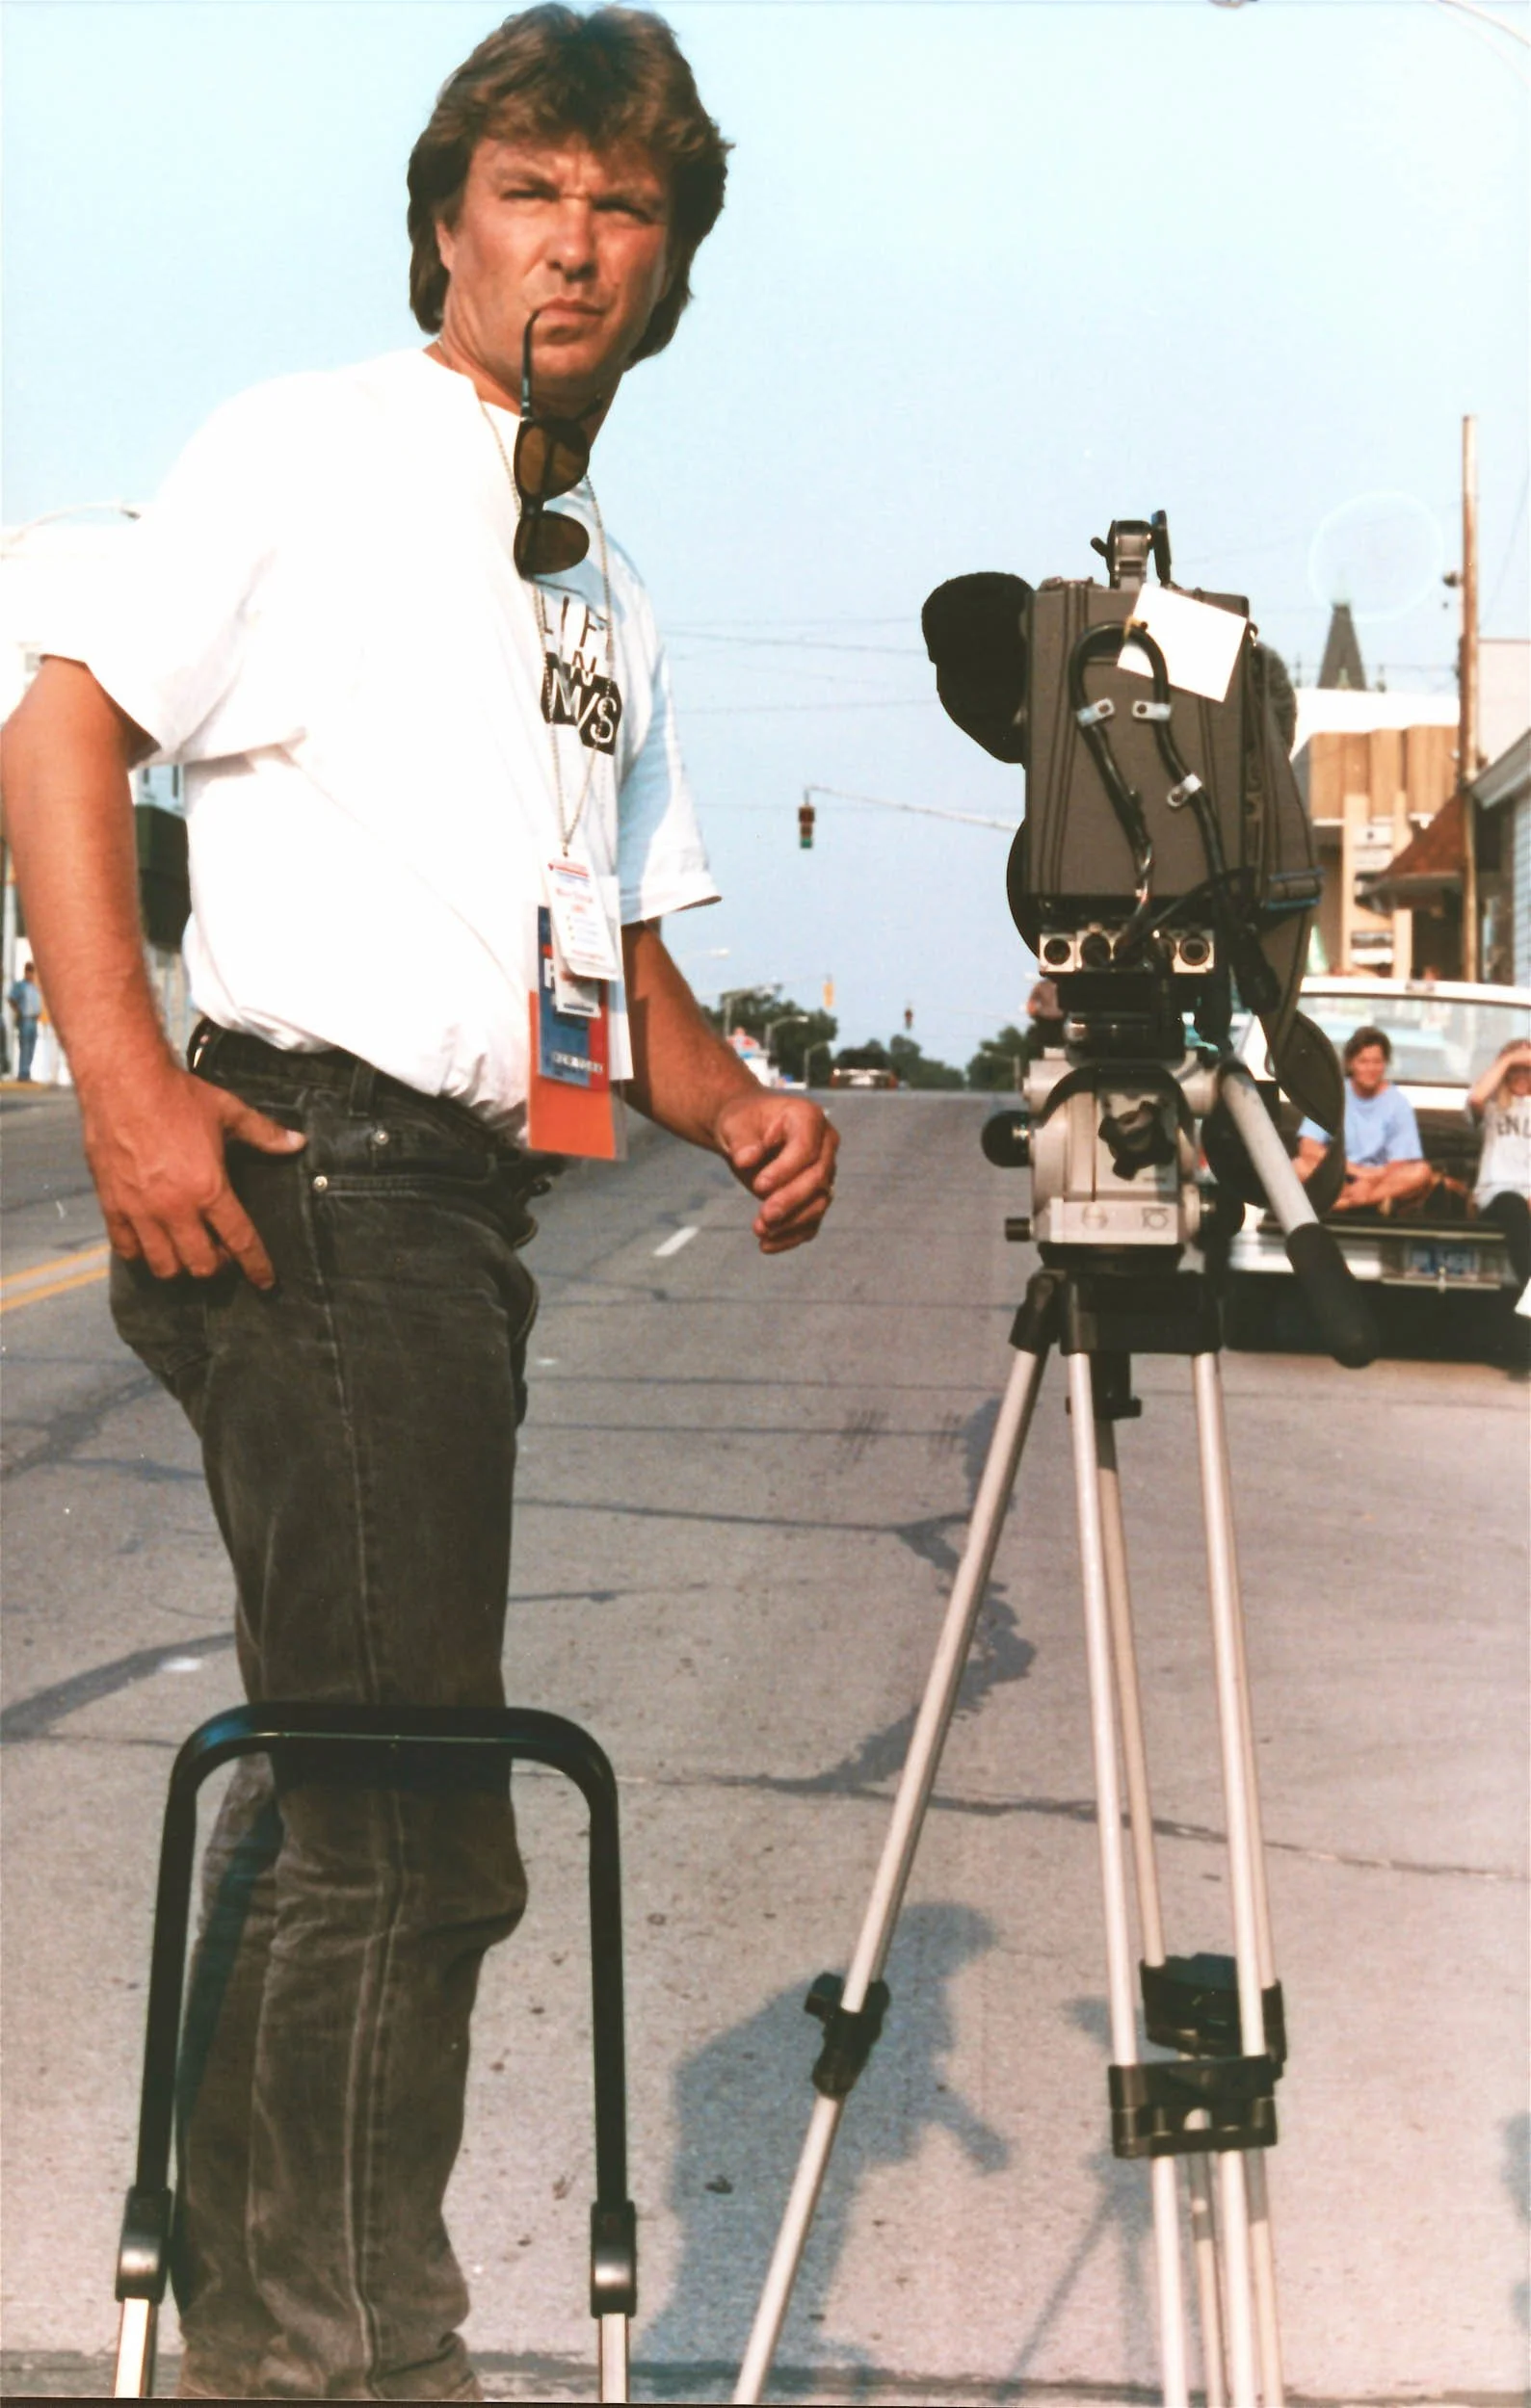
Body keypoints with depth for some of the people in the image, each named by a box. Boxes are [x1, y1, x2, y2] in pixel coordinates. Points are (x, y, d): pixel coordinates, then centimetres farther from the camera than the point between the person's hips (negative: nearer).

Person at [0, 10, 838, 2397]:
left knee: (340, 1800, 14)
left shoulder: (608, 591, 22)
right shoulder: (314, 450, 0)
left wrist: (733, 1099, 5)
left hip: (473, 1203, 8)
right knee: (411, 1830, -12)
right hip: (317, 1170, -8)